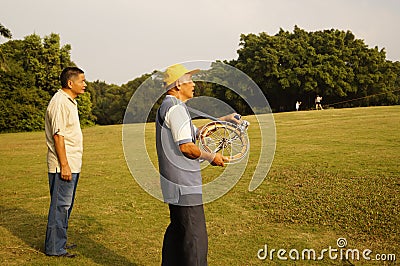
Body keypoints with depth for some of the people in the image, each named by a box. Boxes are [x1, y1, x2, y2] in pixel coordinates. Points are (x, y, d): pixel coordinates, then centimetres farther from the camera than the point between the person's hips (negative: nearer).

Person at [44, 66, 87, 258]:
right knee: (60, 206, -3)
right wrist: (64, 165, -21)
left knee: (66, 205, 16)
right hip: (64, 165, -10)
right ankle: (54, 248, 6)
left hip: (72, 164, 10)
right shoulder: (59, 103, -15)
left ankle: (60, 243, 26)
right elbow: (58, 135, -20)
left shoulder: (70, 101, 16)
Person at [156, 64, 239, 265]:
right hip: (184, 186, -11)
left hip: (174, 184, 11)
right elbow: (186, 146, -22)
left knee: (177, 230, 21)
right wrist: (211, 157, -7)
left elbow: (195, 133, 25)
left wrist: (223, 120, 22)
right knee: (196, 238, -7)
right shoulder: (176, 108, -15)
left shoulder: (167, 106, 19)